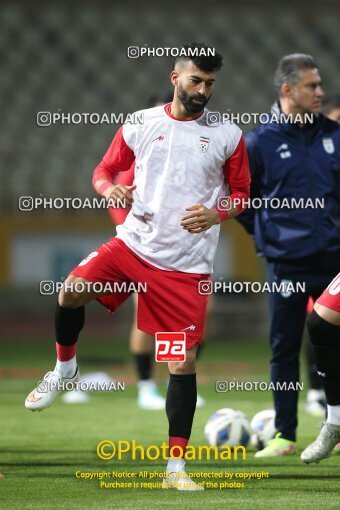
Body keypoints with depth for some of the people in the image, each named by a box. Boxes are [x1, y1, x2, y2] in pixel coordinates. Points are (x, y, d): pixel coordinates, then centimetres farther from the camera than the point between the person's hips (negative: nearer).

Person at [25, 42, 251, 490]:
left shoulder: (228, 135, 2)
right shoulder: (141, 124, 4)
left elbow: (241, 193, 9)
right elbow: (104, 170, 13)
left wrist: (215, 214, -13)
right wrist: (110, 188, -11)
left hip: (188, 264, -1)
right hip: (135, 243, 1)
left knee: (185, 360, -4)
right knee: (72, 291, -22)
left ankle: (176, 465, 5)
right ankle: (65, 365, 9)